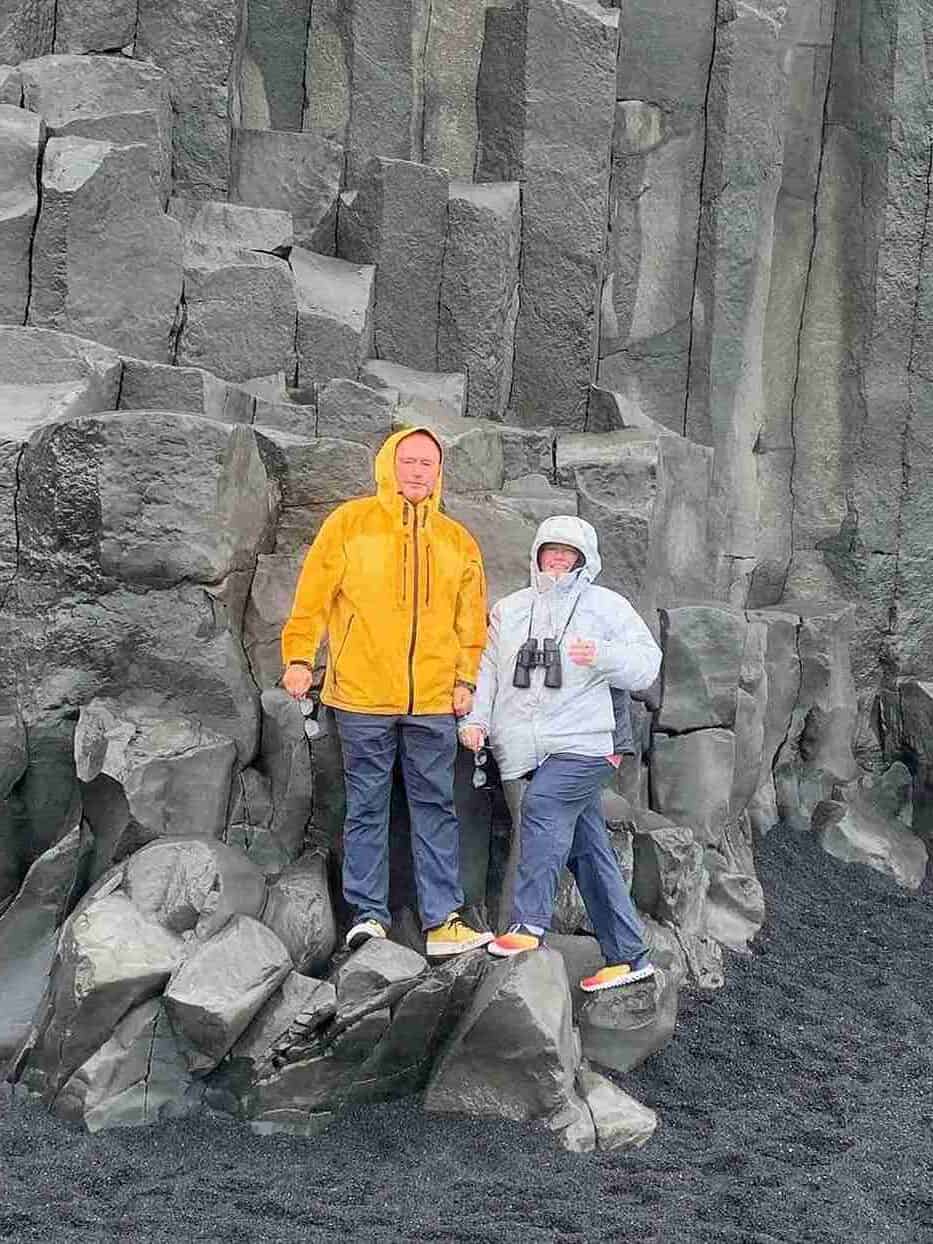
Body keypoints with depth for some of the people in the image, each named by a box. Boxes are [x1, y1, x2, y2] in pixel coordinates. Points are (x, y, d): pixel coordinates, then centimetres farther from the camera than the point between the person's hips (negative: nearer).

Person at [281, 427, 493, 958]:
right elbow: (314, 595, 1)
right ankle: (368, 915, 13)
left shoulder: (458, 540, 10)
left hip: (434, 700, 2)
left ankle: (443, 921, 7)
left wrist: (466, 678, 6)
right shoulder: (351, 522, 2)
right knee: (367, 808, 5)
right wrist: (299, 656, -3)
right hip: (363, 695, -2)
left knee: (436, 808, 4)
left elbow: (472, 618, 13)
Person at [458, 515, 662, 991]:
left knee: (541, 806, -29)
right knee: (587, 849, 6)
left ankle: (529, 923, -29)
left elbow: (647, 665, 3)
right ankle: (629, 955, 11)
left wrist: (602, 656, -16)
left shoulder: (607, 606, 6)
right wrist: (475, 717, -1)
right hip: (534, 750, 5)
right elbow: (488, 667, 15)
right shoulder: (510, 609, 19)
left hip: (582, 743, -4)